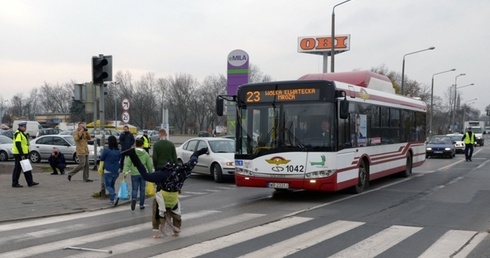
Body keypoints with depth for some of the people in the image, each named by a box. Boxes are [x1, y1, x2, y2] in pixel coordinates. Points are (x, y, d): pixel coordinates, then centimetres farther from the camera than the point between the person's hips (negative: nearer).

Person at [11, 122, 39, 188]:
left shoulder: (21, 133, 19)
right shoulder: (18, 134, -14)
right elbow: (18, 144, -22)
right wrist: (21, 154, -24)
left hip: (23, 154, 10)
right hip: (19, 154, -10)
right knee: (17, 168, -4)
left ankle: (30, 182, 12)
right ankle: (15, 183, 3)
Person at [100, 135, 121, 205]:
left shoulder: (106, 150, -14)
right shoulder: (118, 151, 1)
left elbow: (101, 159, -6)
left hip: (108, 171, -5)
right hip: (116, 171, 5)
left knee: (108, 185, 6)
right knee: (112, 185, 20)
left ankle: (115, 196, -17)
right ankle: (111, 200, 22)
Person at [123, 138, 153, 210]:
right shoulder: (146, 154, 2)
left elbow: (128, 163, -11)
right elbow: (149, 165, 8)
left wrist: (125, 171, -15)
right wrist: (151, 173, 20)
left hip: (134, 174, -1)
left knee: (134, 189, 5)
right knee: (142, 189, 10)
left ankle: (133, 199, -24)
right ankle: (141, 205, 14)